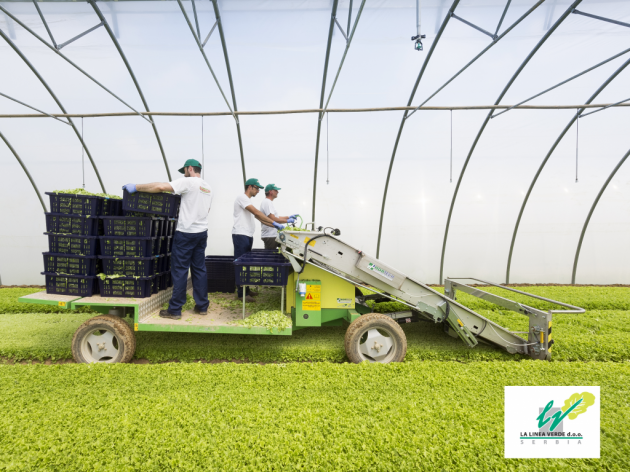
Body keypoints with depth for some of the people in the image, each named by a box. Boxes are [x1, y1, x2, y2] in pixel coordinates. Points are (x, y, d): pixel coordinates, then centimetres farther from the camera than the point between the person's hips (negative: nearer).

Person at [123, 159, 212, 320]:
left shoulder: (188, 182, -10)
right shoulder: (208, 188, 13)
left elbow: (160, 187, -19)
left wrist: (136, 187, -10)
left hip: (186, 233, -7)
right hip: (202, 233, 7)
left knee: (180, 271, -1)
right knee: (199, 269, 11)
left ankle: (175, 310, 5)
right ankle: (202, 306, 15)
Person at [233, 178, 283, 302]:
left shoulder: (248, 201, 22)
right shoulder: (242, 197, -9)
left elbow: (258, 217, 18)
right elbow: (257, 212, -18)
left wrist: (274, 226, 8)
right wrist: (274, 222, -19)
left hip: (248, 236, 10)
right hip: (241, 235, -10)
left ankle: (245, 290, 18)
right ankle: (242, 293, -4)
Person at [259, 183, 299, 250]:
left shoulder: (269, 202, 20)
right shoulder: (267, 202, -14)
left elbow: (276, 217, 24)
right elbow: (273, 219, -22)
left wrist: (289, 217, 17)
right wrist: (287, 221, -15)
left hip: (272, 235, 11)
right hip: (269, 236, -11)